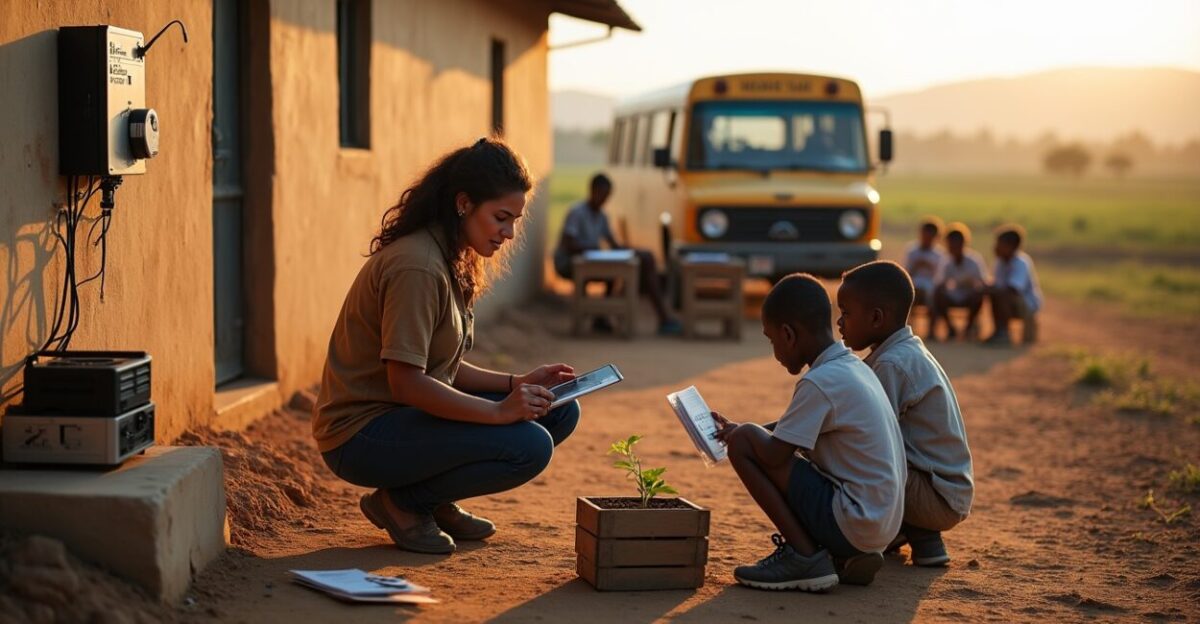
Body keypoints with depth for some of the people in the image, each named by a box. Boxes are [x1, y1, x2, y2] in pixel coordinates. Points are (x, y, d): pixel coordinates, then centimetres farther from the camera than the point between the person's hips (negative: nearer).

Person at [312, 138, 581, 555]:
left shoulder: (453, 262, 10)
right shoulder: (418, 266, -21)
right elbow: (405, 380, -26)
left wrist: (517, 384, -1)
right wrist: (499, 412, -26)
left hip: (411, 412, 10)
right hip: (361, 434, -10)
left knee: (559, 412, 2)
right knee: (530, 445, -25)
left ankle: (434, 500, 10)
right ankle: (400, 502, -6)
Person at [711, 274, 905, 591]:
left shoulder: (819, 382, -17)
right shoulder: (854, 367, 12)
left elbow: (773, 454, -18)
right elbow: (792, 430, 26)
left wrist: (739, 432, 3)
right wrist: (736, 428, 24)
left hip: (853, 523, -10)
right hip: (883, 526, 10)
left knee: (743, 442, -6)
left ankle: (804, 556, -6)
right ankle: (848, 557, 13)